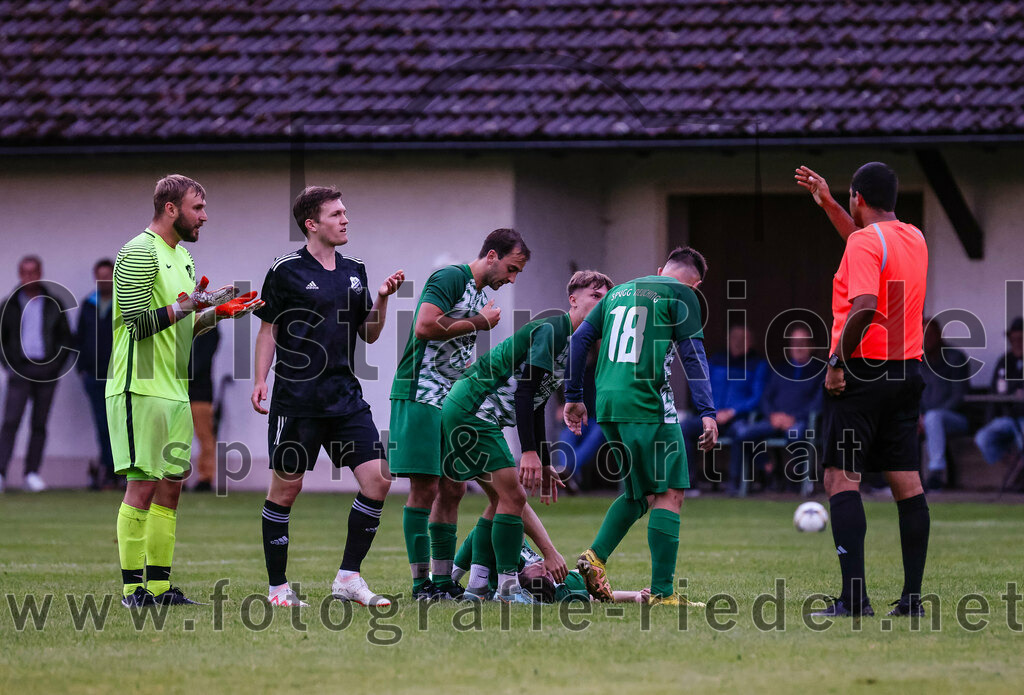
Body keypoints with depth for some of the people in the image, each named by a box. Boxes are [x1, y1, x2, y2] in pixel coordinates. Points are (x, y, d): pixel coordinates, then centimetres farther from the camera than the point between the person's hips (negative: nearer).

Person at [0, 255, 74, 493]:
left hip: (47, 371, 1)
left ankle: (32, 474, 7)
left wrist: (58, 366, -1)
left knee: (39, 424, 2)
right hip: (20, 370, -1)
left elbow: (67, 339, 11)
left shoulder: (54, 304, 7)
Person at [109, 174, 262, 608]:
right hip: (142, 388, -9)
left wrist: (219, 312, 9)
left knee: (170, 486, 7)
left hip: (175, 390, 9)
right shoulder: (139, 254, -11)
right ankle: (133, 587, -6)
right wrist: (188, 305, -21)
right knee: (142, 486, -9)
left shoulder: (181, 254, 18)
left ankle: (159, 586, 10)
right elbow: (138, 324, -18)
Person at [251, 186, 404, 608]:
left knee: (378, 479, -5)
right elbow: (268, 329, 1)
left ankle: (348, 578, 4)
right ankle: (278, 586, 9)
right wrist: (261, 381, -8)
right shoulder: (286, 271, -3)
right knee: (285, 489, -1)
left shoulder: (354, 272, 13)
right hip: (297, 397, -5)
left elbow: (369, 335, 17)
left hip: (345, 396, 5)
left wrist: (382, 299, 1)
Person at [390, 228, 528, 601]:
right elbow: (424, 327, -24)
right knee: (425, 487, -9)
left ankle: (443, 580, 12)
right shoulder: (450, 278, -10)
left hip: (452, 402, 9)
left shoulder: (482, 295, 19)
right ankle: (421, 581, -6)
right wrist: (480, 323, -14)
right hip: (419, 398, -9)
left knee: (453, 488, 7)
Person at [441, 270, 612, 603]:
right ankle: (508, 587, -7)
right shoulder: (551, 330, -15)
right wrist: (530, 452, -28)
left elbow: (535, 404, 22)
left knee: (502, 498, 14)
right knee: (513, 496, -11)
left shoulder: (574, 345, 16)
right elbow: (523, 390, -23)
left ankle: (476, 586, 15)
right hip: (471, 414, -11)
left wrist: (543, 464, 22)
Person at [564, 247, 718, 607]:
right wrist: (707, 412, -11)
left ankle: (596, 555, 2)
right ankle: (662, 591, -8)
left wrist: (573, 397, 23)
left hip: (607, 403, 7)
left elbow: (579, 338, 19)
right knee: (669, 493, -3)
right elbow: (692, 353, -7)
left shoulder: (619, 291, 22)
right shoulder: (681, 294, 2)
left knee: (641, 493, 19)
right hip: (647, 402, -7)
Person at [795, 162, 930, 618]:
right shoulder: (914, 239, 13)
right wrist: (827, 203, 39)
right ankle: (912, 595, 5)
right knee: (907, 483, 6)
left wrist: (838, 361, -16)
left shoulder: (865, 242, -12)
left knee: (841, 479, -6)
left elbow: (865, 307, -25)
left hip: (861, 373, -8)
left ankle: (854, 597, -15)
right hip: (907, 373, 8)